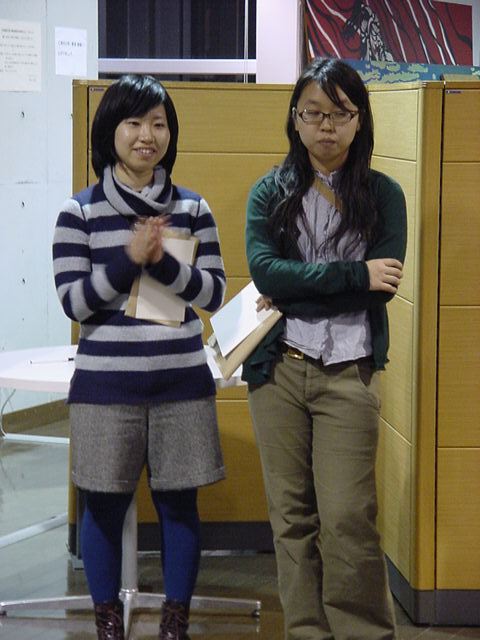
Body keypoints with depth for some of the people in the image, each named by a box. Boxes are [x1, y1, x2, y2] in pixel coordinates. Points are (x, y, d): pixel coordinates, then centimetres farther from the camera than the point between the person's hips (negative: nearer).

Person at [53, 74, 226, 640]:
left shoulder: (192, 208, 5)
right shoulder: (79, 212, -1)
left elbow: (213, 293, 0)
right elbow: (72, 301, -6)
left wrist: (162, 263, -16)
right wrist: (128, 259, -18)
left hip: (182, 383, 2)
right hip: (105, 383, -1)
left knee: (179, 504, 6)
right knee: (104, 505, 5)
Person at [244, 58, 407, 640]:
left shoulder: (382, 194, 4)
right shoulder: (270, 192, 6)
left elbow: (383, 286, -7)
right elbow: (263, 269, -10)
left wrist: (294, 293, -8)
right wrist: (354, 273, -14)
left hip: (349, 373, -2)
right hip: (278, 368, 2)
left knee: (347, 518, -7)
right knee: (291, 514, 6)